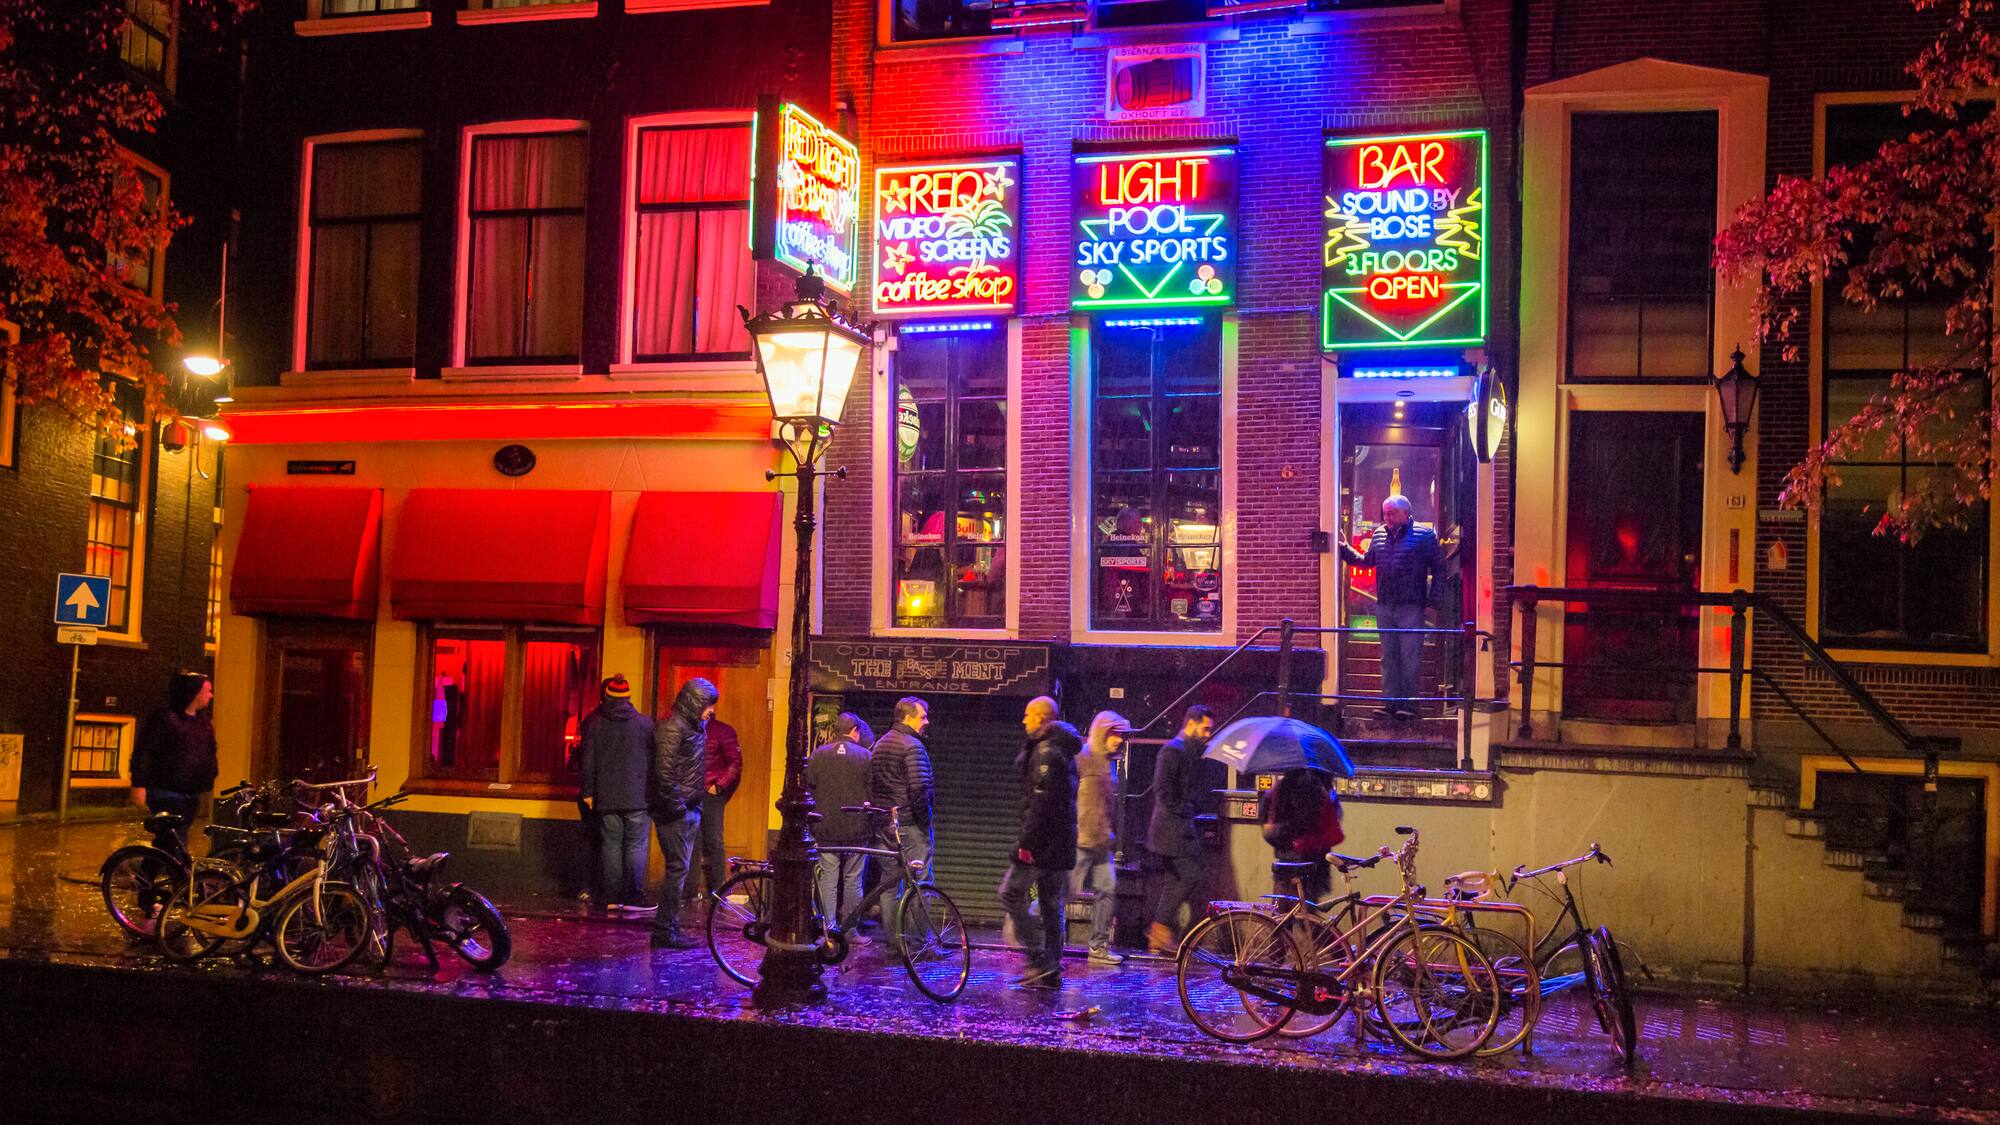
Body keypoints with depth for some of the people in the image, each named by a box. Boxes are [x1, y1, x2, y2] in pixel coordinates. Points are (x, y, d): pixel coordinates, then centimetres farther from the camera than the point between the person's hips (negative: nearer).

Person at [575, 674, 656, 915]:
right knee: (636, 845, 0)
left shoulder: (594, 723, 2)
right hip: (638, 796, -2)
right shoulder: (645, 723, 0)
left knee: (611, 845, 6)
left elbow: (587, 761, 4)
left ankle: (612, 898, 6)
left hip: (606, 797, 2)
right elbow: (653, 760, 4)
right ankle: (634, 897, -3)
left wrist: (587, 792, 10)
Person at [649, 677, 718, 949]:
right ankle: (665, 930, -2)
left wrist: (694, 805, 11)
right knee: (678, 867, -8)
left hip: (688, 809, 10)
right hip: (674, 812, -10)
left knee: (680, 868, 12)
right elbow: (664, 772, -22)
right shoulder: (672, 728, -16)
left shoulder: (695, 727, 14)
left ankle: (667, 927, 19)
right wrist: (677, 806, -18)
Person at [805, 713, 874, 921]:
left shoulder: (818, 755, 2)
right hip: (857, 831, -1)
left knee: (828, 879, 5)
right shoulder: (865, 756, -2)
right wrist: (873, 828, 10)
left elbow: (807, 788, 3)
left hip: (826, 829, 1)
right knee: (853, 881, 7)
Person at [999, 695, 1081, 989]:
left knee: (1011, 894, -4)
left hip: (1042, 840, -10)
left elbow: (1041, 802, -22)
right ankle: (1052, 971, 14)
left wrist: (1026, 841, -21)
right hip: (1060, 843, 10)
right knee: (1051, 904, 11)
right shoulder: (1062, 750, 16)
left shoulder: (1046, 752, -16)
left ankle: (1039, 961, -7)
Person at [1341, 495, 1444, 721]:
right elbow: (1366, 560, 22)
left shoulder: (1424, 535, -4)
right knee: (1388, 657, 8)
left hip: (1411, 608, -5)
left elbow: (1439, 568, -3)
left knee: (1410, 658, -3)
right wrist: (1345, 549, 9)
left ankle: (1408, 704, 2)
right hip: (1384, 607, 5)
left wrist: (1433, 599, -8)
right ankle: (1390, 701, 14)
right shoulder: (1379, 535, 12)